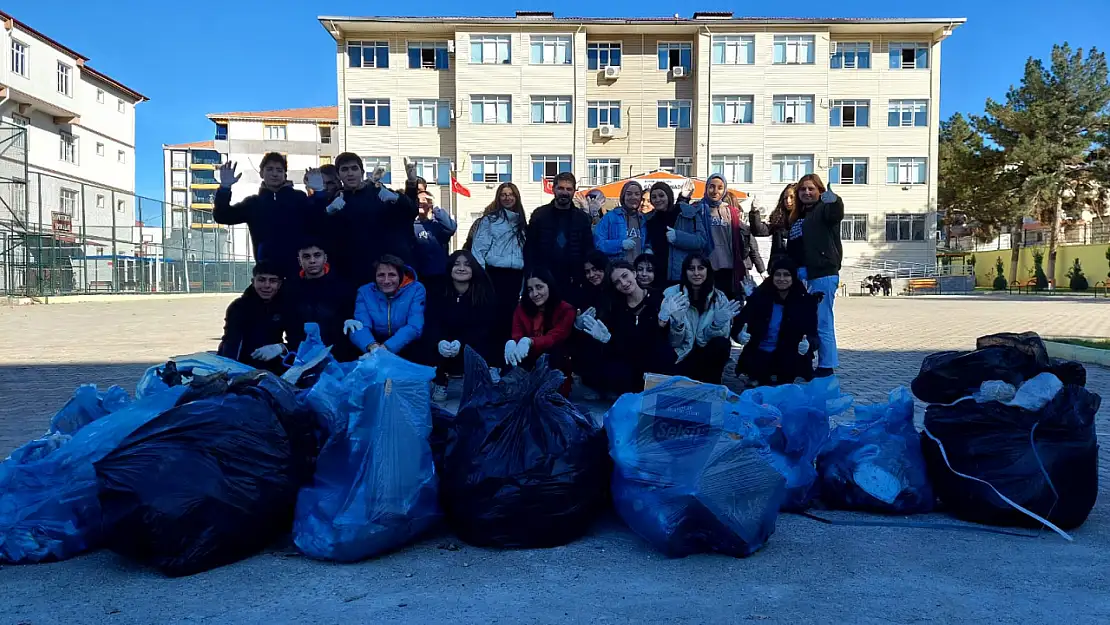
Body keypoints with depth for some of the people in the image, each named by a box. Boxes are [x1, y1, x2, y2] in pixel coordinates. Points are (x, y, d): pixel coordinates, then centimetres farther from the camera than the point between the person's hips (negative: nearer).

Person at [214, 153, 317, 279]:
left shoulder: (299, 198, 7)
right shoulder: (253, 203, 13)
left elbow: (319, 223, -6)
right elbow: (222, 217, 5)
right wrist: (225, 188, -10)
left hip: (299, 269, -1)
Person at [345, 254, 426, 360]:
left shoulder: (416, 289, -5)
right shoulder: (365, 291, 0)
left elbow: (414, 327, -17)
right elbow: (361, 327, -12)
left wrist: (386, 348, -32)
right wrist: (373, 347, -35)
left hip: (406, 354, 0)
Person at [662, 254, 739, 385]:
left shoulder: (719, 297, -1)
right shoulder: (671, 294, -8)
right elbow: (673, 341, -12)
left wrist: (718, 323, -26)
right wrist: (676, 321, -33)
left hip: (707, 354, 3)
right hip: (681, 355, -3)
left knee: (722, 344, -28)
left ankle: (710, 385, -8)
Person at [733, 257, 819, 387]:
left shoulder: (806, 301, -4)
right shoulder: (759, 296, -3)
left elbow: (813, 335, -9)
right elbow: (740, 323, -5)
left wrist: (808, 344, -34)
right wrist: (740, 335, -30)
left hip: (789, 356, 1)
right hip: (760, 353, 0)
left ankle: (785, 381, 5)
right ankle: (764, 378, 8)